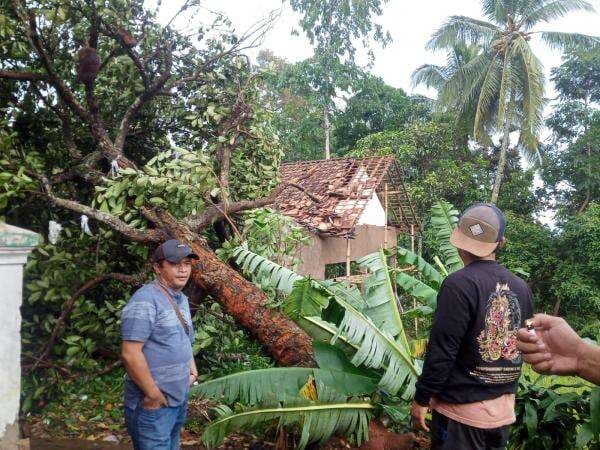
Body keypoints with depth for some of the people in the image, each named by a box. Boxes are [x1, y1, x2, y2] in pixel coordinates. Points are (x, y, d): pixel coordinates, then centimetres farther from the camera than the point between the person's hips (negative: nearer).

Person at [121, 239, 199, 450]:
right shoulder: (145, 300, -20)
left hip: (179, 399, 9)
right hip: (153, 405, -9)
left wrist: (192, 369, 9)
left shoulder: (181, 299, 10)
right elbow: (130, 354, -25)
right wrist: (154, 395, -20)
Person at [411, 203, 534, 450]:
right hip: (504, 409, 6)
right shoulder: (522, 287, -2)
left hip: (462, 410, -5)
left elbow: (441, 351, -19)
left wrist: (421, 398, -8)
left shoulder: (459, 284, -20)